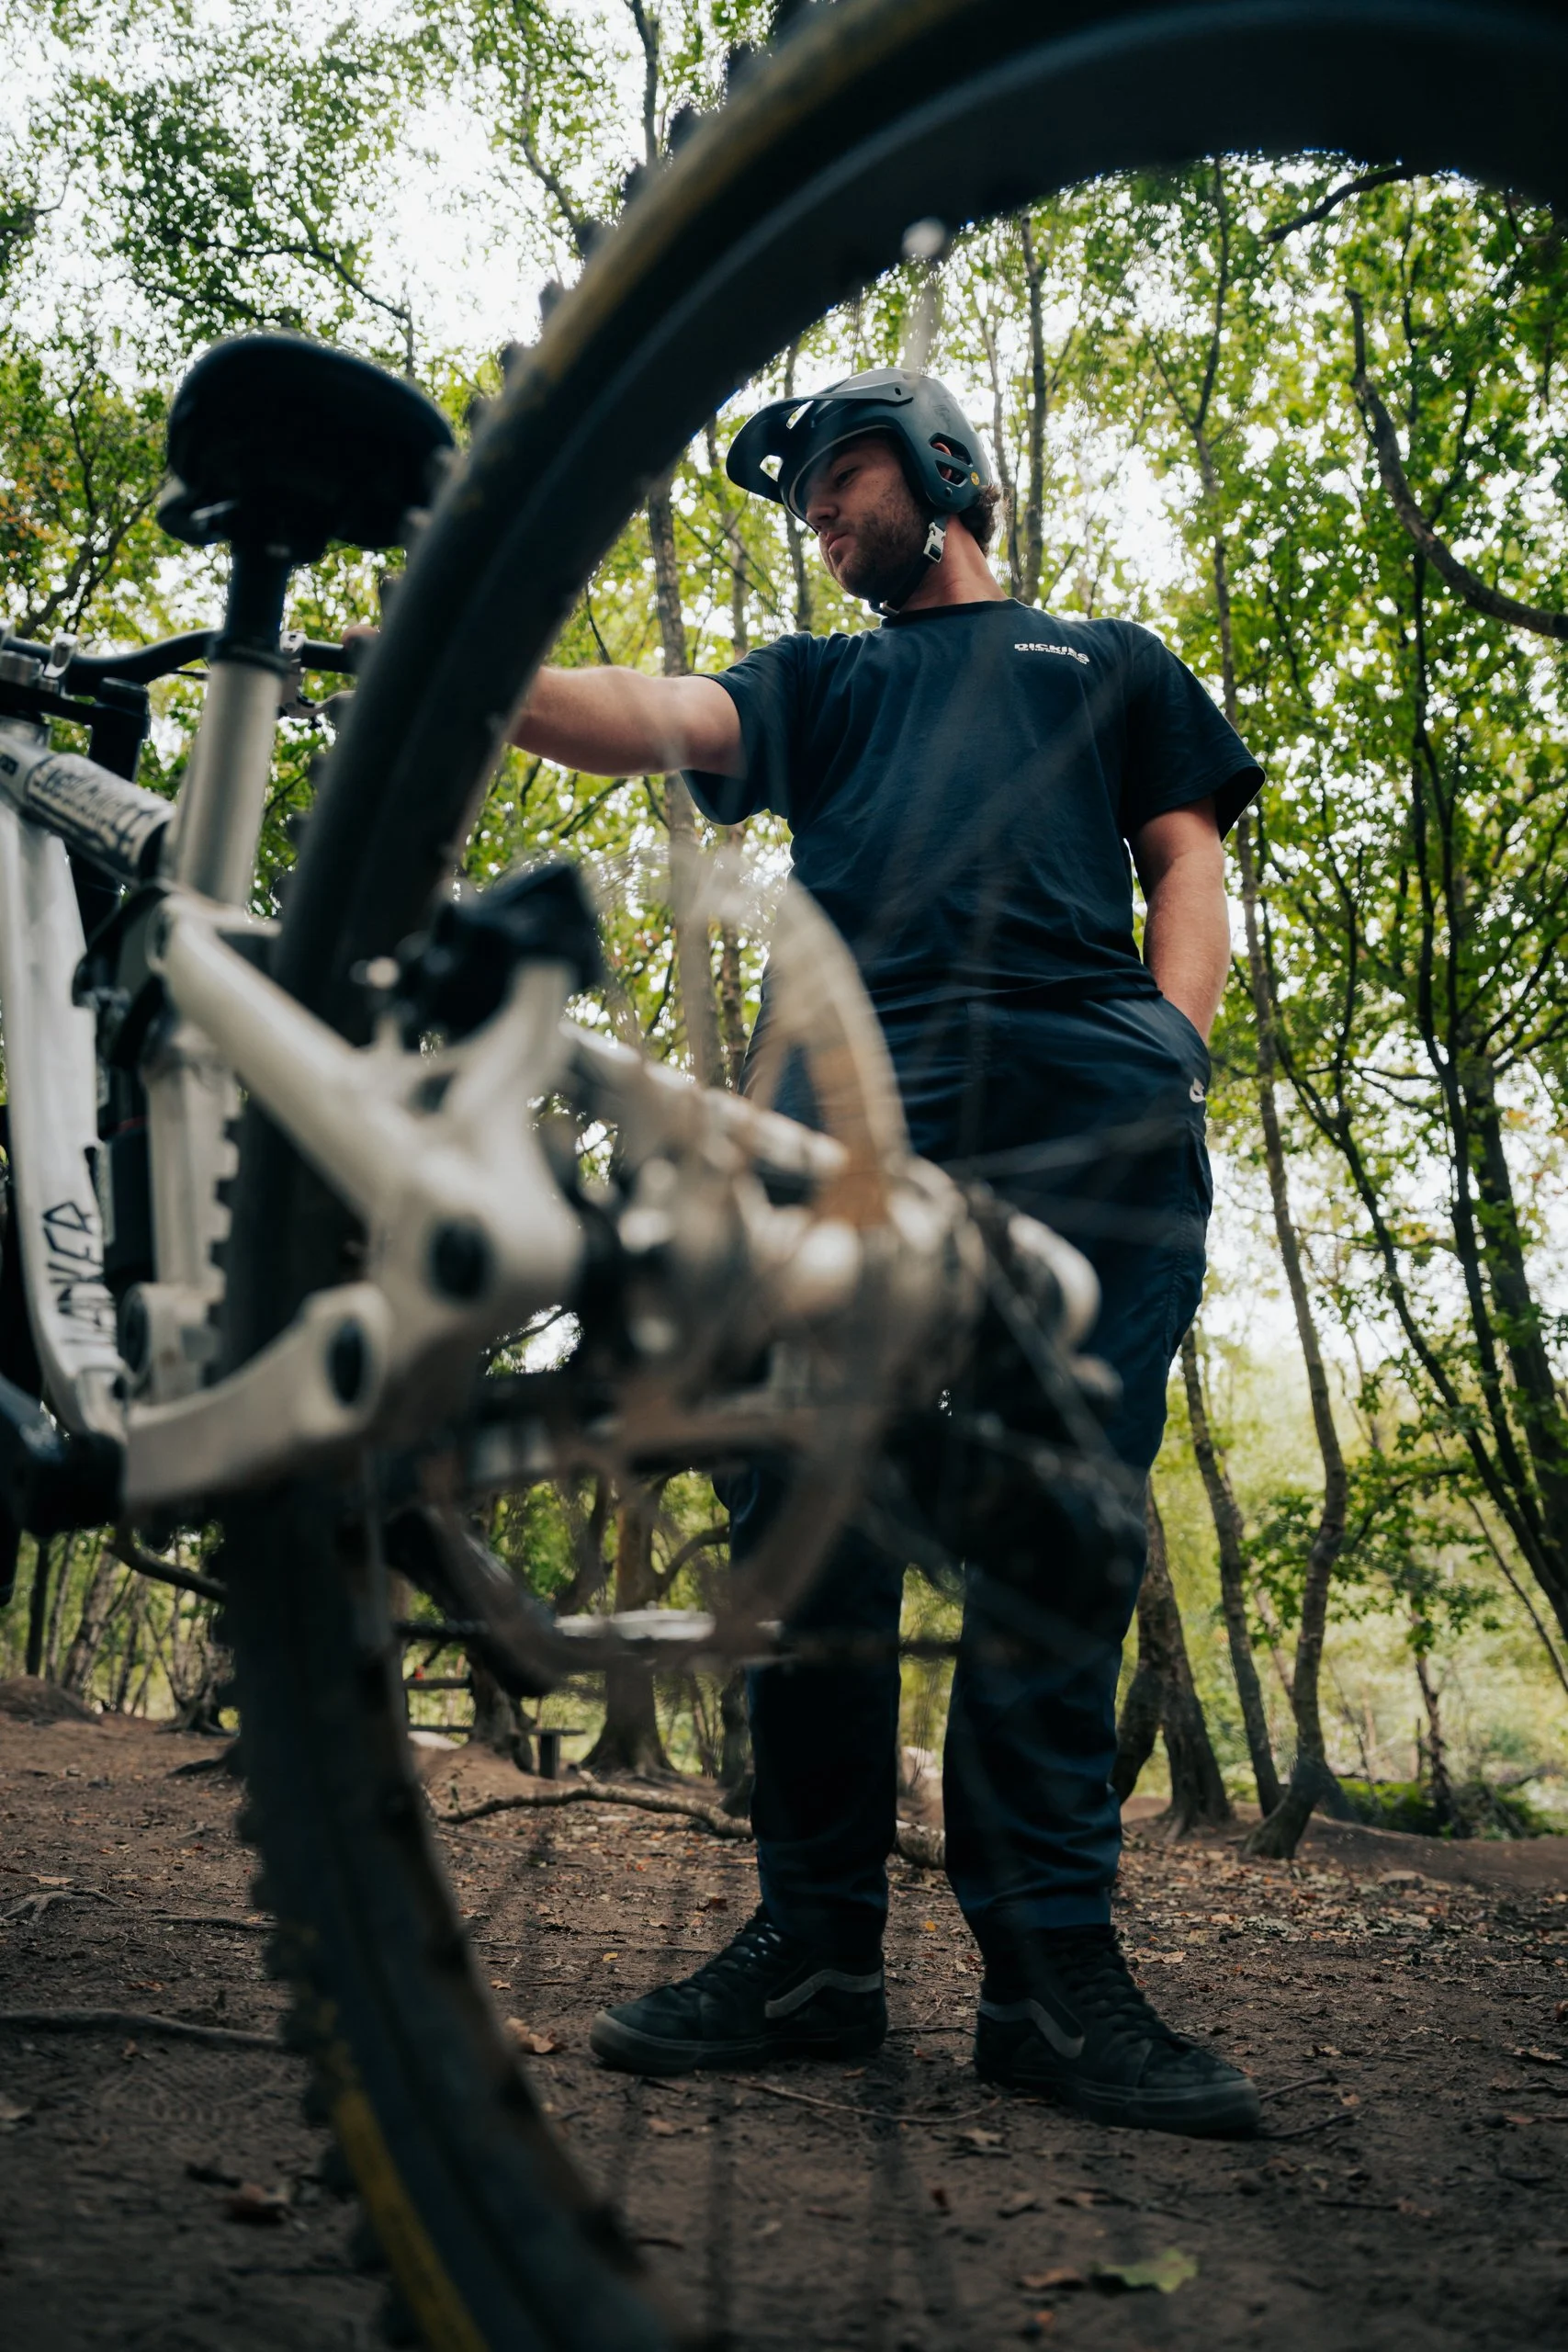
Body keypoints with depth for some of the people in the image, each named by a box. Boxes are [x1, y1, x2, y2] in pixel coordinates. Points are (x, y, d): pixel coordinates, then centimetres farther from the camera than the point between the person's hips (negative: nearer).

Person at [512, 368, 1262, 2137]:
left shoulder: (1106, 659, 33)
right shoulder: (817, 683, 33)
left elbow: (1187, 859, 21)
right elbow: (646, 721, 14)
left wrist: (1175, 1035, 0)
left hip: (1093, 1105, -1)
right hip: (857, 1086, 1)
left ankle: (1050, 1964, -6)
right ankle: (814, 1946, -5)